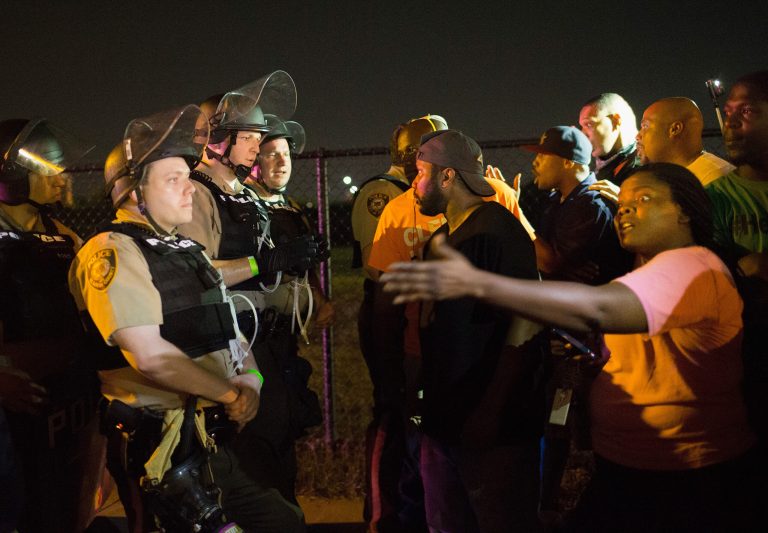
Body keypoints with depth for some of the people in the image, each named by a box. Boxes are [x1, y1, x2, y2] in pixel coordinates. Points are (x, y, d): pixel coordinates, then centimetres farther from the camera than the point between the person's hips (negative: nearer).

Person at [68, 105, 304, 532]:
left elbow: (229, 332, 16)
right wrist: (231, 394, -13)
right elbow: (149, 356, -24)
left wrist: (250, 380, -4)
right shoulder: (111, 253, -14)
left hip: (213, 439, 9)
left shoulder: (186, 250, 15)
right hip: (160, 447, -8)